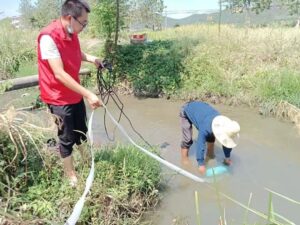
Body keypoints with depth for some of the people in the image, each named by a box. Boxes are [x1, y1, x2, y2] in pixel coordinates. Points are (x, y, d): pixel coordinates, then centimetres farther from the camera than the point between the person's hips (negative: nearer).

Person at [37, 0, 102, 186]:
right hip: (59, 98, -8)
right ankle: (71, 176, 25)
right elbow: (59, 74, -30)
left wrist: (90, 58, 1)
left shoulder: (72, 33, -1)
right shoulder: (48, 37, -26)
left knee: (82, 132, 20)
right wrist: (88, 94, -31)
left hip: (76, 95, 8)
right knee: (67, 139, 6)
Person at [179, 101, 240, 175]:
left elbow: (227, 142, -6)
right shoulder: (206, 127, -42)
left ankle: (210, 154, 26)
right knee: (188, 139, -12)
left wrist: (227, 157, 4)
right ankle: (184, 159, 7)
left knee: (211, 136, 6)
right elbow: (200, 144, -36)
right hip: (186, 110, -6)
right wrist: (201, 164, -29)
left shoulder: (225, 126, -21)